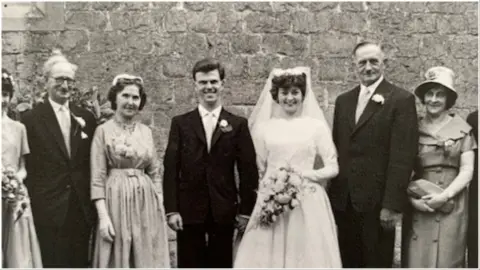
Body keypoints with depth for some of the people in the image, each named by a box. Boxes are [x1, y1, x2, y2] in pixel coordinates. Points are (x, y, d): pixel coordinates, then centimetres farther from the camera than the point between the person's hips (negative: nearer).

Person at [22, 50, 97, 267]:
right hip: (49, 209, -3)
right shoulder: (32, 119, -2)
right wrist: (29, 203, -8)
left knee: (80, 262, 9)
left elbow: (93, 163, 12)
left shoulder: (86, 118, 10)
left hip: (82, 209, 4)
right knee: (53, 263, 2)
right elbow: (26, 166, -3)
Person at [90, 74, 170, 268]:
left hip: (146, 203, 4)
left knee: (148, 259, 7)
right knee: (117, 260, 3)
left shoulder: (146, 132, 10)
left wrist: (160, 207, 5)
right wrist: (103, 216, -14)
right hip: (116, 201, -4)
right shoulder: (103, 131, -2)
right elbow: (97, 178, -6)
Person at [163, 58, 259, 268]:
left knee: (221, 264, 8)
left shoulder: (238, 124, 4)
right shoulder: (180, 123, 5)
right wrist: (171, 210, -7)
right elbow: (171, 169, 0)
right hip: (189, 212, 0)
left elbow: (248, 171, 2)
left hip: (224, 213, 0)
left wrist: (245, 211, -1)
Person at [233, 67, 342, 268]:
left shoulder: (317, 126, 2)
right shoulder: (264, 127, 7)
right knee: (268, 256, 2)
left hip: (308, 205, -1)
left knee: (308, 256, 2)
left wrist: (307, 175, -13)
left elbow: (333, 168, 2)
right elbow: (259, 170, 12)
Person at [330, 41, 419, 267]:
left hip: (377, 201, -5)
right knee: (348, 262, 13)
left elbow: (402, 156, -12)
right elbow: (337, 149, 12)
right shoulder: (343, 100, 12)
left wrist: (392, 204, -16)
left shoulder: (401, 100, -6)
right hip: (343, 201, 5)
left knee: (377, 262, 6)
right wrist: (331, 194, 6)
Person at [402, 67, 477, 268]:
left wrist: (445, 196, -12)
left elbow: (467, 170, -1)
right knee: (417, 259, 0)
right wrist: (411, 198, -10)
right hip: (418, 206, 1)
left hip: (451, 204, -1)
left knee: (446, 259, 1)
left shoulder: (462, 130, 3)